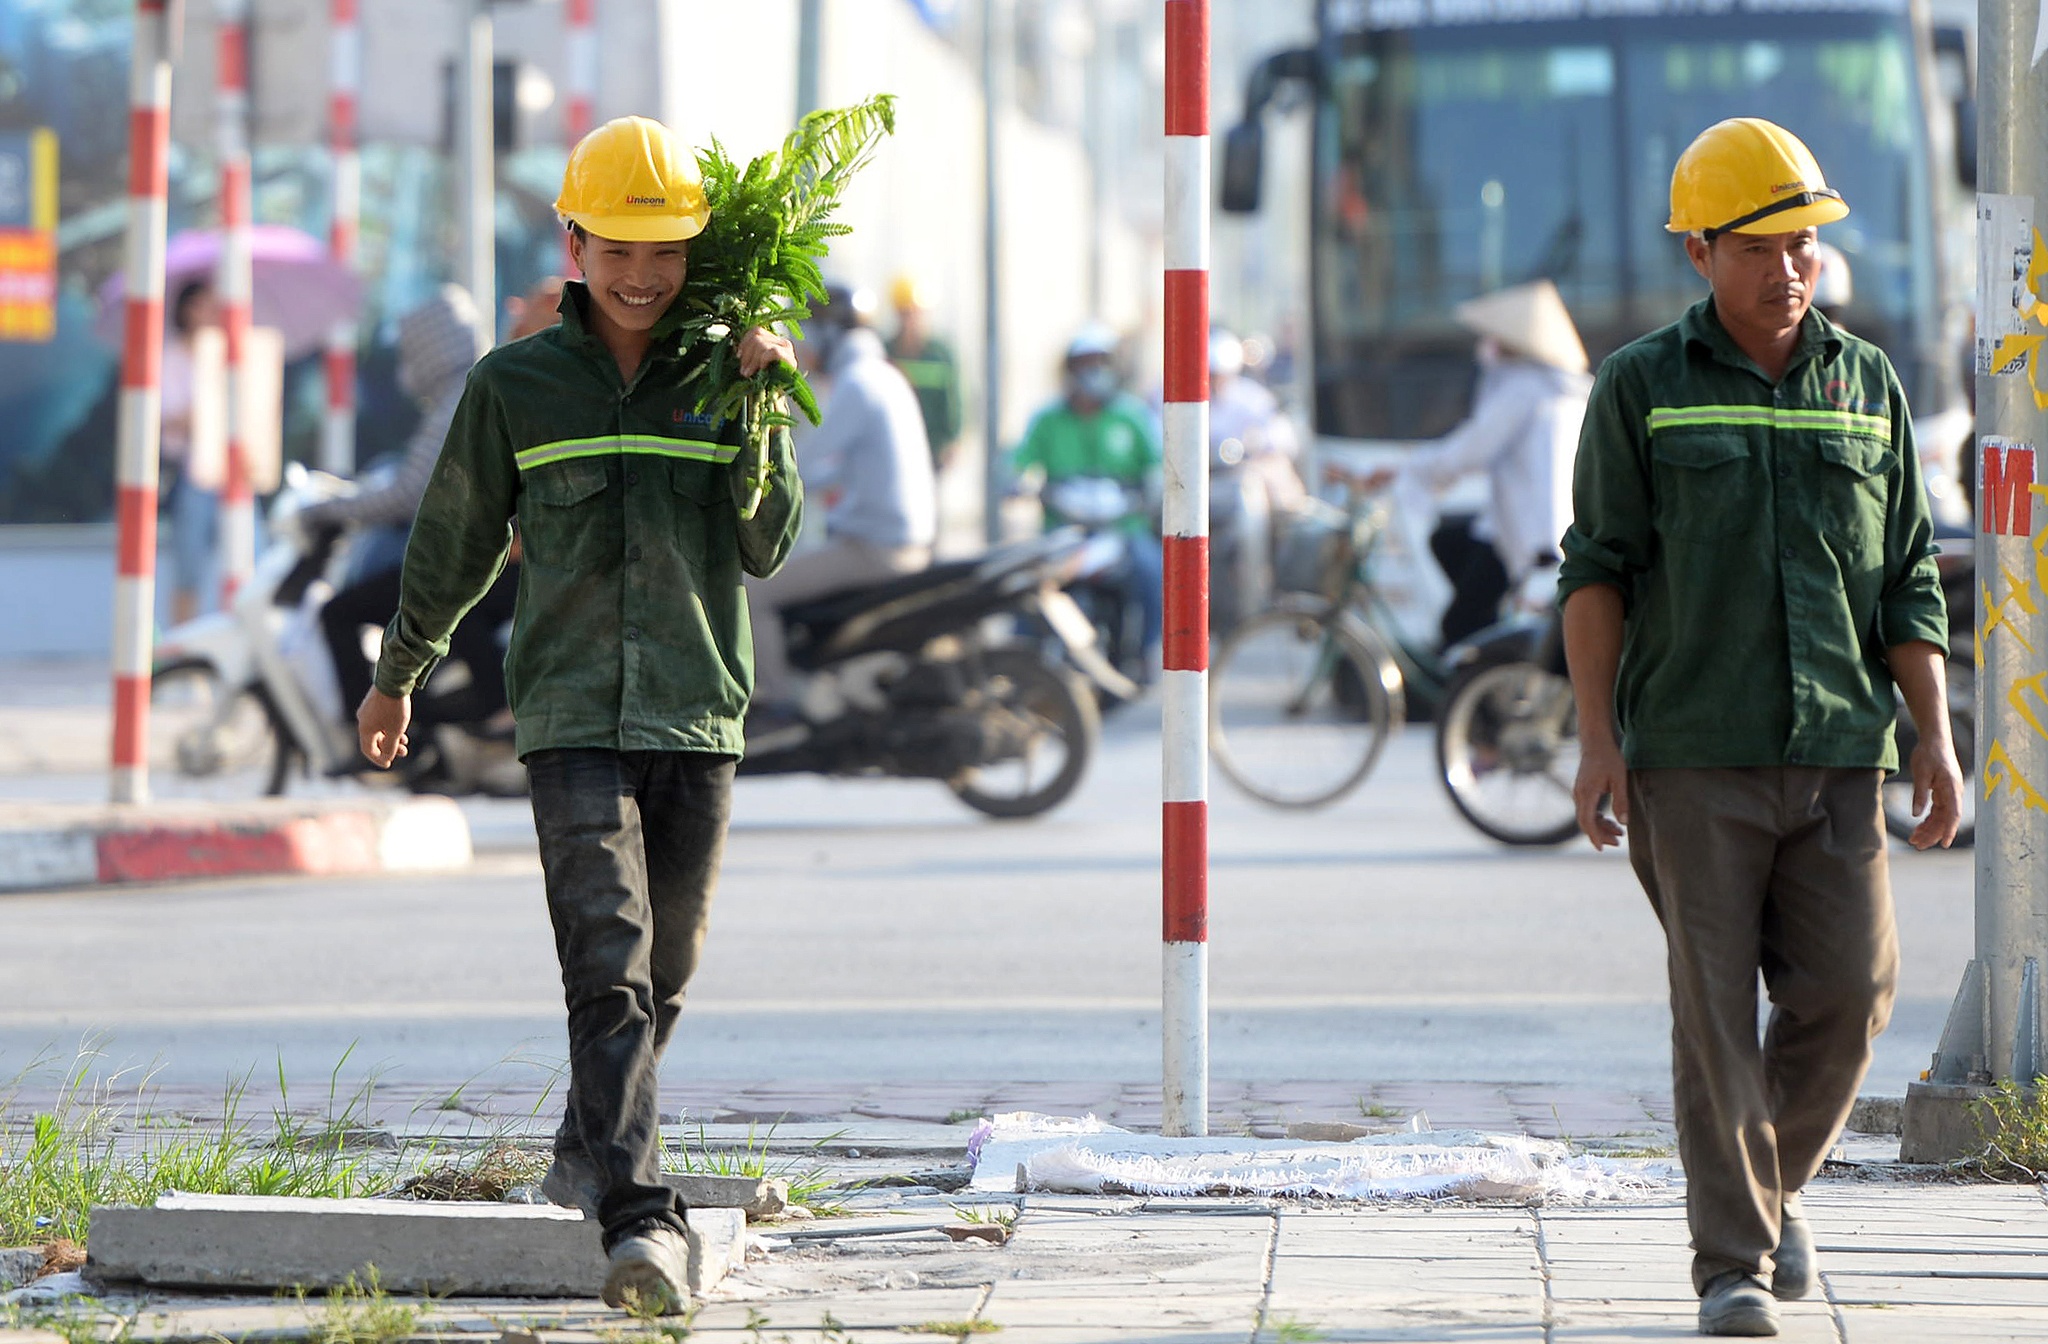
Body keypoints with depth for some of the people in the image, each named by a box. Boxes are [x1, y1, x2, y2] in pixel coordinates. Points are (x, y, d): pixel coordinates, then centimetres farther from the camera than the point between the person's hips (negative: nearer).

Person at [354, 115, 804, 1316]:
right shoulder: (515, 386, 4)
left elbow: (767, 547, -1)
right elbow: (455, 542, 16)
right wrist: (400, 674, 26)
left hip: (699, 720, 2)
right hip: (573, 717, -2)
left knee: (662, 979, 10)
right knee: (608, 967, -17)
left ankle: (587, 1160, 34)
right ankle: (643, 1223, -26)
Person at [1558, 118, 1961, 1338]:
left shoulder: (1867, 387, 11)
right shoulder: (1642, 388, 3)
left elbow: (1908, 581, 12)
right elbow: (1597, 571, 2)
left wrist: (1936, 735, 3)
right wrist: (1597, 739, -7)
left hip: (1837, 754, 2)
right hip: (1692, 754, -2)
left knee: (1848, 991, -4)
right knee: (1716, 1009, -5)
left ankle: (1776, 1183, 23)